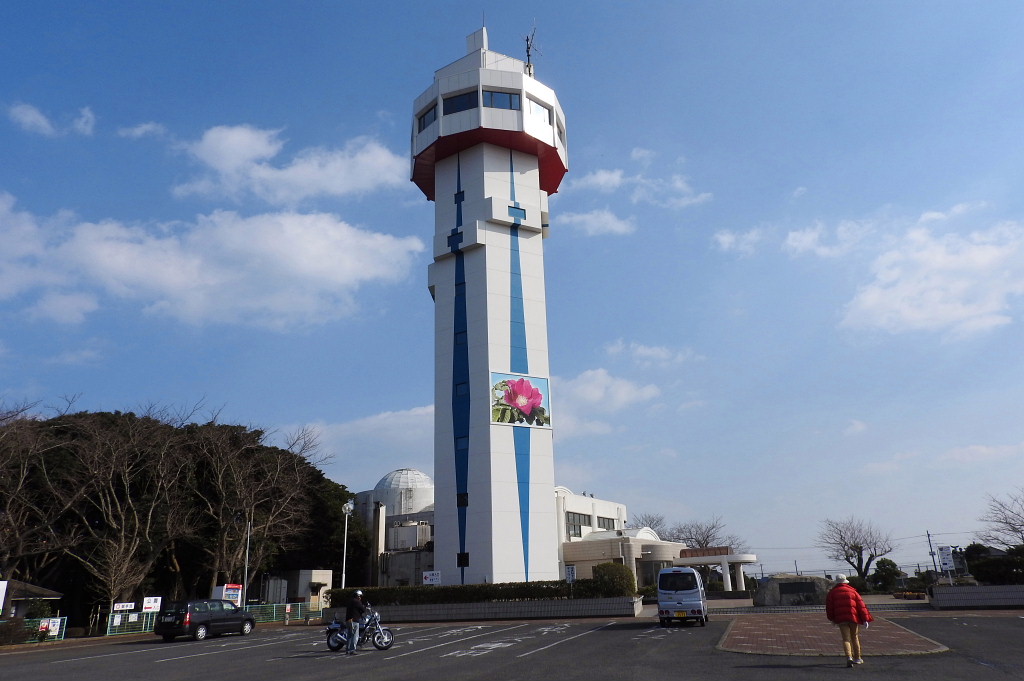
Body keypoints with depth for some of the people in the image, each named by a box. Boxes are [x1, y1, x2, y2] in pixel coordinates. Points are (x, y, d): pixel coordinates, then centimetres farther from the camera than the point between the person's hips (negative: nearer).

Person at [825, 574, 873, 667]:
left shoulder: (832, 592, 6)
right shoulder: (852, 590, 8)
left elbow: (829, 606, 5)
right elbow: (861, 605, 2)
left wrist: (832, 619, 18)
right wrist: (865, 619, 1)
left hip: (840, 619, -1)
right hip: (853, 617, 1)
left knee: (846, 639, -2)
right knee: (854, 637, 17)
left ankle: (849, 657, -21)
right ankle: (857, 658, 27)